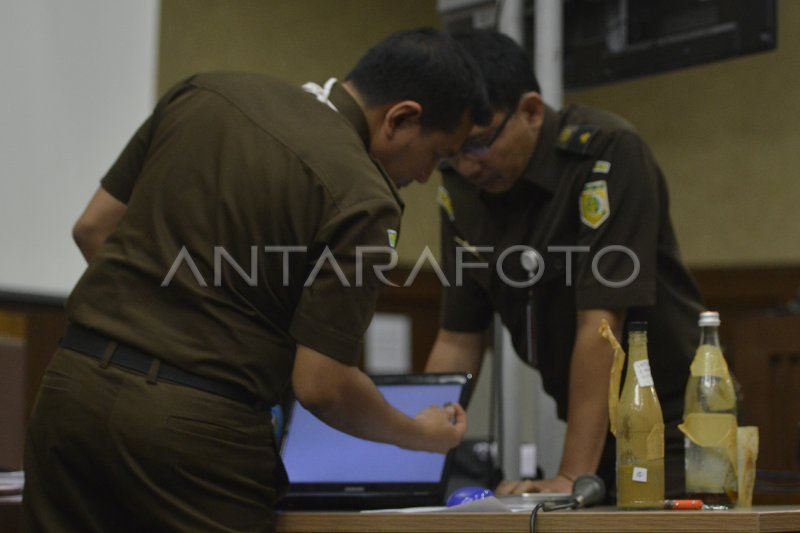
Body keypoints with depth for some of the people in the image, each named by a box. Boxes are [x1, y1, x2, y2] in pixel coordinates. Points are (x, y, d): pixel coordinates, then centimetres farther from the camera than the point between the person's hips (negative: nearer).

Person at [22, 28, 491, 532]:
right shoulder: (362, 198, -11)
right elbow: (320, 386, -11)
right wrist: (418, 434, 7)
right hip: (197, 425, -6)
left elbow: (93, 227, 13)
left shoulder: (206, 93, 7)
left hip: (74, 382, 6)